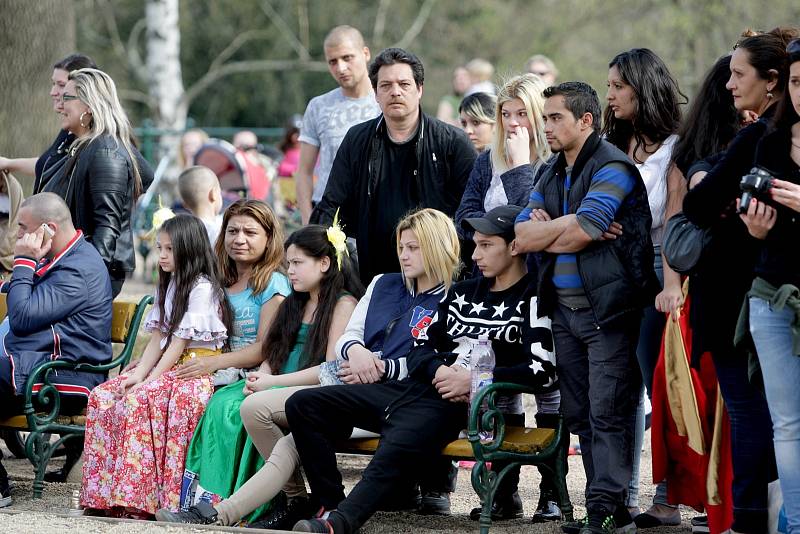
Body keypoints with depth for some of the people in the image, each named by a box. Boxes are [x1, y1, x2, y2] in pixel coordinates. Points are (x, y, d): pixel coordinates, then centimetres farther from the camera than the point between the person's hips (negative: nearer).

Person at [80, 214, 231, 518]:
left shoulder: (202, 288, -9)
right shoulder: (168, 285, 17)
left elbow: (179, 343, -14)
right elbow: (157, 340, 11)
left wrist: (149, 380, -17)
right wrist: (138, 375, -5)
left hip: (197, 370, -9)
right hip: (168, 367, 9)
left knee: (138, 400, -32)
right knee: (102, 397, -11)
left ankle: (135, 498, -31)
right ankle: (103, 493, -14)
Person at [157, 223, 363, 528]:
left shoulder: (343, 303, 0)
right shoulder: (295, 303, 25)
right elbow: (273, 355, 24)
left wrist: (271, 383, -11)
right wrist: (259, 376, -1)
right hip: (285, 395, 6)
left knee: (254, 407, -31)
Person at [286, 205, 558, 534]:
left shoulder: (532, 300, 1)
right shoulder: (463, 293, 25)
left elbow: (545, 371, -13)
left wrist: (475, 379, -16)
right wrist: (439, 371, -3)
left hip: (462, 405, -8)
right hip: (417, 387, 8)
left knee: (399, 448, -40)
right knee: (303, 405, -3)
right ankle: (331, 506, -13)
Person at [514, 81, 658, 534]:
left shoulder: (612, 167, -10)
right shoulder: (552, 176, 16)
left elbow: (582, 229, -22)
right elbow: (522, 234, 5)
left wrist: (543, 233, -5)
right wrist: (568, 227, -11)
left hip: (608, 309, -8)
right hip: (564, 309, 9)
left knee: (608, 413, -8)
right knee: (580, 414, 8)